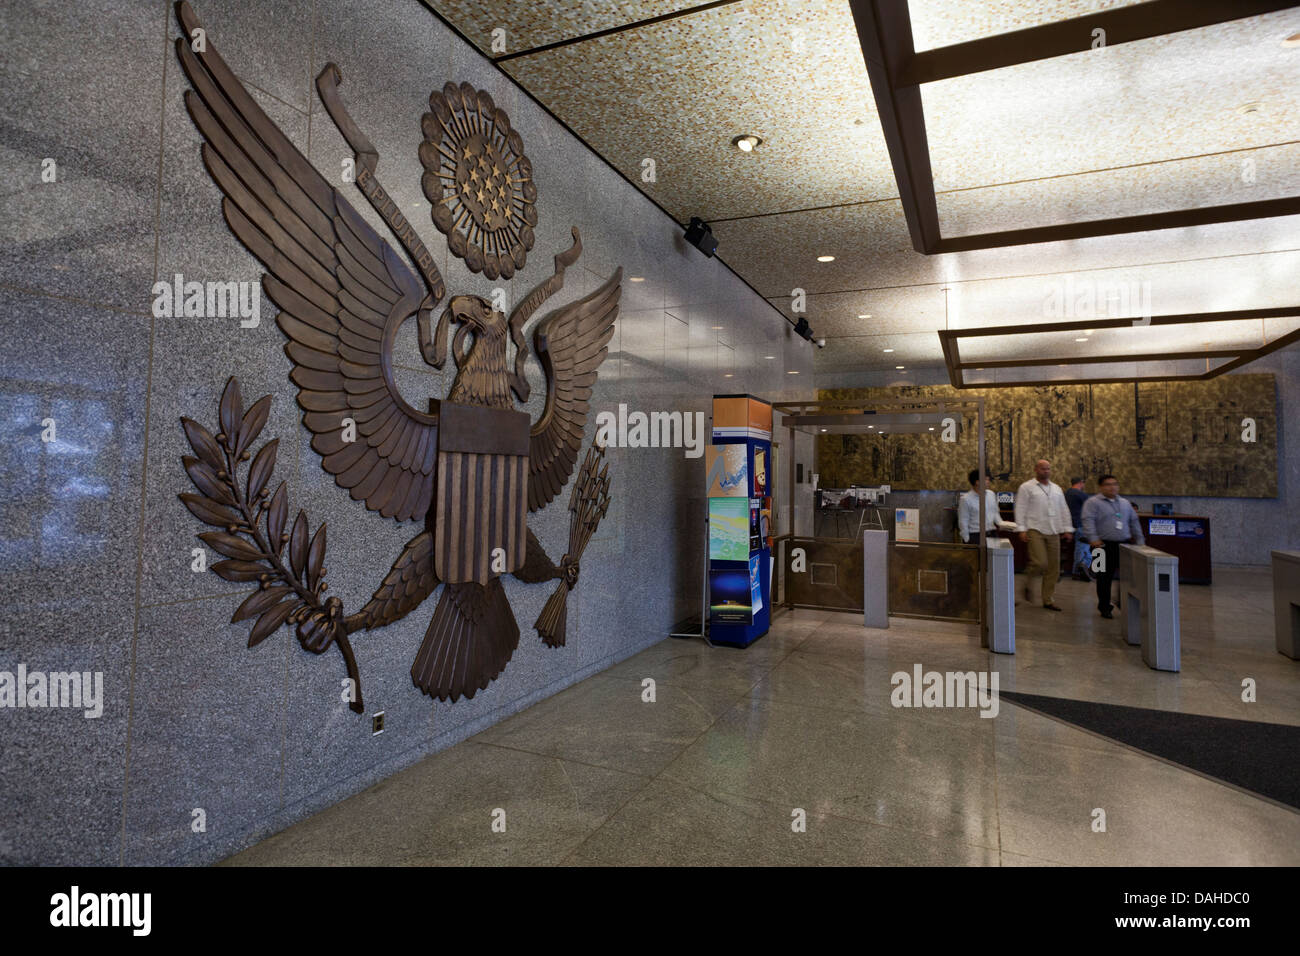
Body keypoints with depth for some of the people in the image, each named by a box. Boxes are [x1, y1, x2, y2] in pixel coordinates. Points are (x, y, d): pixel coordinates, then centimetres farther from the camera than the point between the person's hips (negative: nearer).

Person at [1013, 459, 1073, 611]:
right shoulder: (1026, 487, 1)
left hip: (1053, 533, 6)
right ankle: (1029, 585, 10)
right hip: (1035, 531, -5)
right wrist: (1021, 529, -12)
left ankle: (1048, 600, 13)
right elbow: (1020, 509, -5)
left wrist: (1068, 529, 13)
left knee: (1053, 567, 4)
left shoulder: (1056, 488, 18)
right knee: (1040, 563, -18)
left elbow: (1064, 510, 21)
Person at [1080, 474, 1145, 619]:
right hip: (1105, 545, -5)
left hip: (1125, 544, 5)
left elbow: (1134, 522, 24)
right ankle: (1104, 607, 11)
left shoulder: (1125, 503, 19)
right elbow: (1088, 521, -12)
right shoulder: (1093, 502, 0)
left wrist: (1139, 541, 18)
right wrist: (1093, 538, -24)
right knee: (1105, 577, 0)